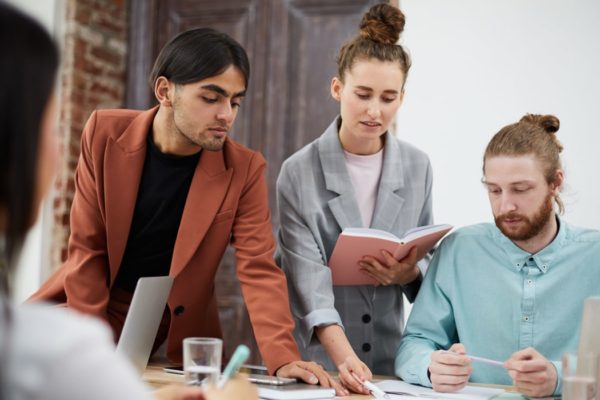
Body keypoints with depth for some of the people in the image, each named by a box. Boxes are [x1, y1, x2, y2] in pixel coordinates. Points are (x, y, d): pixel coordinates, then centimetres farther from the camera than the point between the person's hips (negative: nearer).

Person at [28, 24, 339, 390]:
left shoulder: (244, 169, -14)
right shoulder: (106, 133, -12)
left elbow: (259, 270, -18)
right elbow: (87, 247, -9)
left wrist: (283, 358, -34)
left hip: (177, 331, 0)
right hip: (92, 307, 1)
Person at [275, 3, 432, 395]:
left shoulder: (417, 168, 2)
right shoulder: (299, 172, -7)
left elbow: (427, 264, 10)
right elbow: (308, 274, -16)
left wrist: (410, 274, -12)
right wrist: (343, 356, -29)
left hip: (390, 358, 3)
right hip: (314, 360, -2)